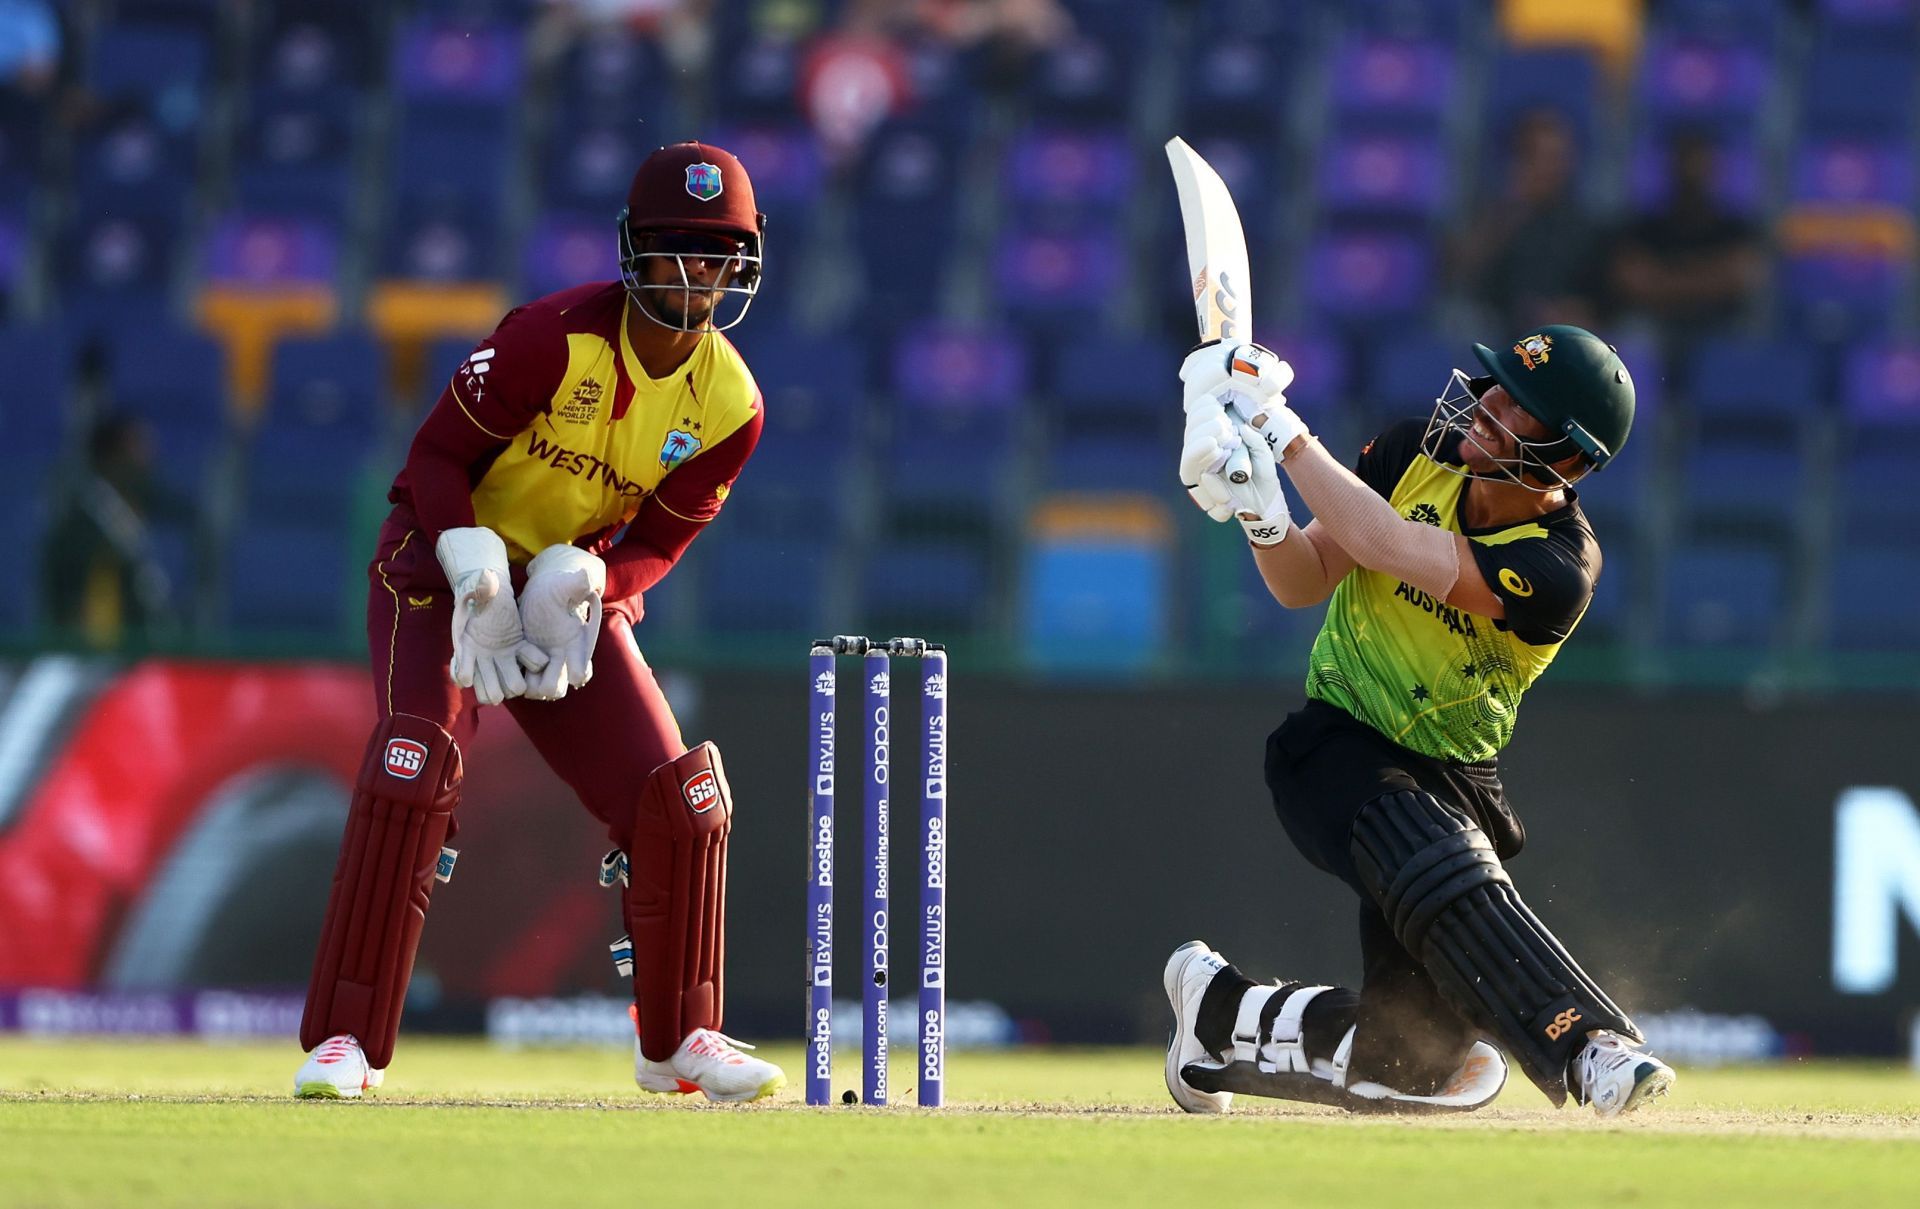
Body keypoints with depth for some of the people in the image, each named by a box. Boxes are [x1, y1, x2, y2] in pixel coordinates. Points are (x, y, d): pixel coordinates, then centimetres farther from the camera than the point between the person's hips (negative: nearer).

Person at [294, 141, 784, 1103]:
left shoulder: (731, 406, -8)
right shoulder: (555, 339, -23)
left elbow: (659, 539, 0)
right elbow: (435, 456, -16)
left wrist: (584, 592, -21)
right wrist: (481, 578, -28)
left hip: (574, 591, 5)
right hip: (445, 562, -5)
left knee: (680, 799, -4)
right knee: (416, 760, -26)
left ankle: (678, 1039, 17)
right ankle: (344, 1039, -23)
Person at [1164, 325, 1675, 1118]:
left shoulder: (1558, 570, -22)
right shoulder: (1416, 455, -8)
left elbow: (1382, 543, -31)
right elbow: (1305, 582, -1)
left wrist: (1281, 430, -25)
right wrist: (1261, 517, -22)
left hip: (1454, 779, 0)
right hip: (1338, 748, 0)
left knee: (1419, 1060, -2)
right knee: (1447, 875, -34)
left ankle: (1223, 1012, 22)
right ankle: (1592, 1050, -45)